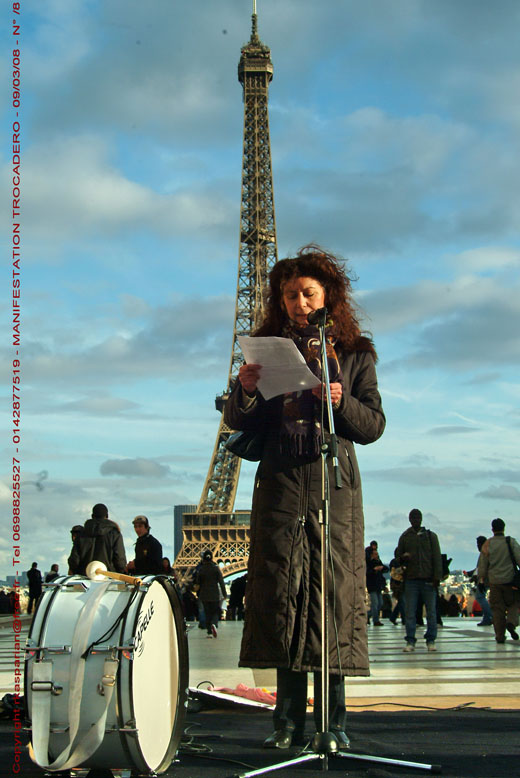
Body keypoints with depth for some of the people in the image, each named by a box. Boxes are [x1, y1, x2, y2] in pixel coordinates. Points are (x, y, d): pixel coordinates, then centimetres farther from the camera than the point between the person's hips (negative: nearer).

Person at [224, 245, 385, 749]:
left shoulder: (354, 353, 10)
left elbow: (374, 426, 4)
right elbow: (238, 422, 9)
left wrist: (340, 401, -15)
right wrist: (245, 391, -13)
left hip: (335, 486, -1)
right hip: (279, 485, 1)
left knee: (333, 595, -4)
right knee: (280, 594, -4)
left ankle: (332, 719, 3)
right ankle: (289, 720, 2)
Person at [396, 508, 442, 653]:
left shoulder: (431, 536, 10)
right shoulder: (404, 537, 12)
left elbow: (437, 557, 6)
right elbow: (398, 557, 16)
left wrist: (437, 576, -4)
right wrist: (403, 558, -9)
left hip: (428, 579, 0)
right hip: (411, 579, 1)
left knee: (431, 611, 0)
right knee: (410, 612, -3)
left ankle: (431, 641, 7)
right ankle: (410, 642, 1)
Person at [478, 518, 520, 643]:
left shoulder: (487, 544, 3)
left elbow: (482, 564, 5)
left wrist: (481, 580, 12)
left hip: (494, 580, 2)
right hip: (510, 579, -2)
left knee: (497, 608, 6)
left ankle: (500, 636, 5)